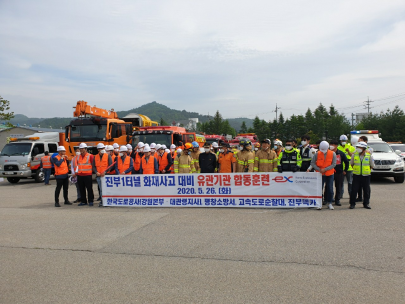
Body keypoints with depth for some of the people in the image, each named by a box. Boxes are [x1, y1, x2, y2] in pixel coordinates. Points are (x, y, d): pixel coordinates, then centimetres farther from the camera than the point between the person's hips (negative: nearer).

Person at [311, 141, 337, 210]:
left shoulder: (333, 154, -5)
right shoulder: (317, 154, -6)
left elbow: (334, 164, -9)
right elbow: (312, 163, -4)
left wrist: (325, 169, -17)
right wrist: (319, 169, -15)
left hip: (329, 174, 1)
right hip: (320, 174, 0)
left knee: (330, 189, 5)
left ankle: (329, 203, 21)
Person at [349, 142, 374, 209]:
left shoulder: (369, 156, -4)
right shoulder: (354, 155, 0)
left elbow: (372, 166, 8)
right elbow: (351, 164, 14)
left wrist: (366, 170, 8)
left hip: (366, 176, 0)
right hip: (356, 175, 0)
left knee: (366, 191, 7)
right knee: (354, 190, -1)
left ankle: (366, 203, 21)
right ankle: (352, 203, 9)